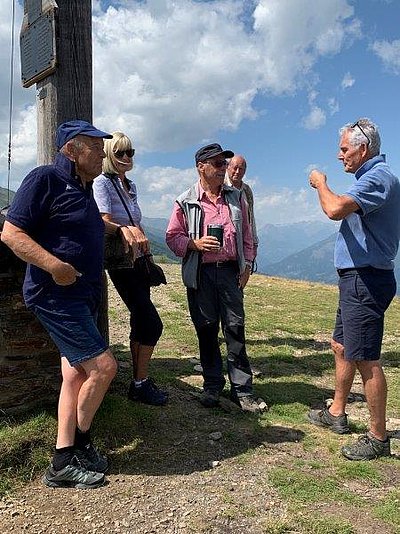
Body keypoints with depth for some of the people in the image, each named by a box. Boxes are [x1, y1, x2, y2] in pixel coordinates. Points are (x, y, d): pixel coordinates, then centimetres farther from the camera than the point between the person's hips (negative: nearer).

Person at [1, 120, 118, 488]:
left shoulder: (84, 189, 16)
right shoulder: (45, 178, -11)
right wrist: (54, 266, -26)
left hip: (82, 297, 9)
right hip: (55, 295, -9)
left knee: (76, 375, 10)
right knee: (104, 366, -10)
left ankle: (63, 462, 21)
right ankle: (80, 445, 14)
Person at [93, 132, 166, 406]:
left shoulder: (131, 185, 16)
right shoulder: (102, 183, -7)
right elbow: (106, 223, -20)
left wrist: (142, 240, 9)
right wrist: (123, 230, -39)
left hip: (138, 259, 8)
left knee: (141, 321, 10)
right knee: (152, 322, -10)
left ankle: (140, 380, 21)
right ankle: (141, 383, 3)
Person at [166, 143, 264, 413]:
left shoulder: (236, 197, 11)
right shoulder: (186, 202, 2)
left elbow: (246, 234, 13)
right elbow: (173, 236, 3)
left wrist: (247, 264, 5)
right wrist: (195, 243, -14)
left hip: (230, 270, 2)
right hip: (201, 273, -1)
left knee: (235, 327, 1)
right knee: (206, 329, 7)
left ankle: (242, 388, 11)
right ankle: (212, 384, 22)